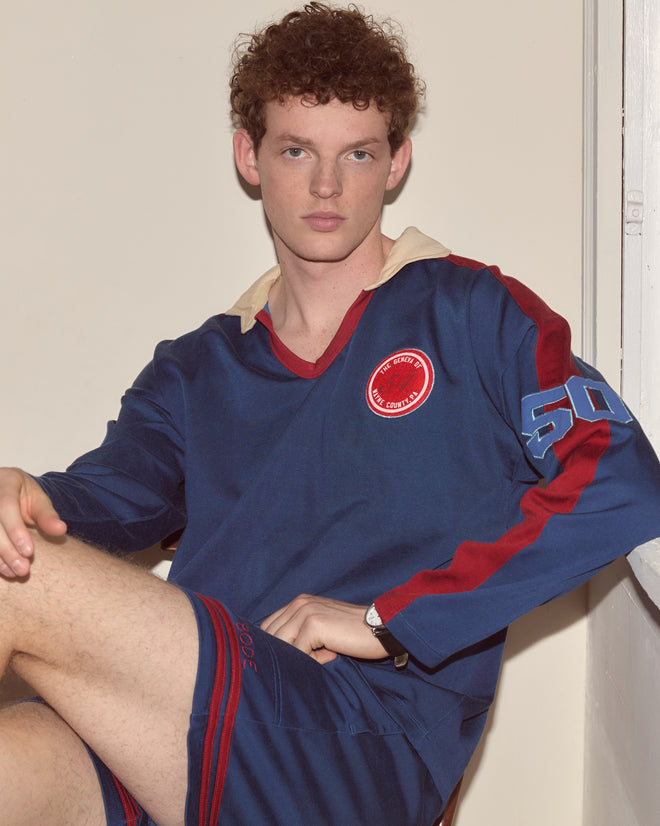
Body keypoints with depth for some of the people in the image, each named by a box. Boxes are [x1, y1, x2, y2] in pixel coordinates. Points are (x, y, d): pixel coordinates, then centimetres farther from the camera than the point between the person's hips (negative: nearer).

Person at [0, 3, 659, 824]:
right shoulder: (196, 370, 22)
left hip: (362, 748, -3)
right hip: (177, 738, 4)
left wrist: (387, 618, -10)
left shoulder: (472, 314, 7)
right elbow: (112, 493, 7)